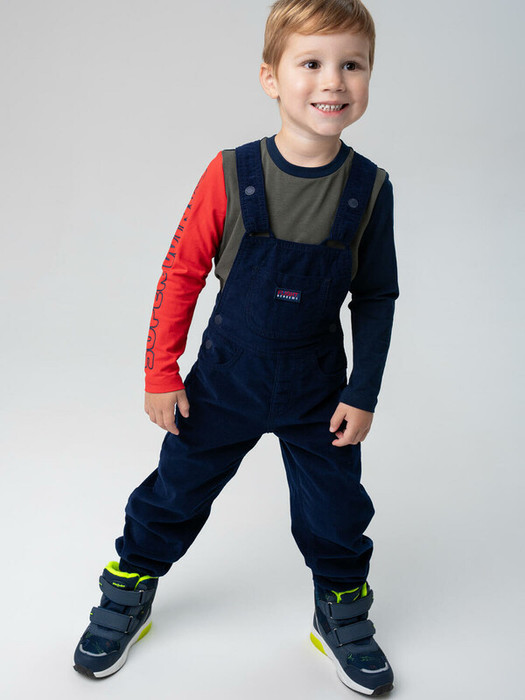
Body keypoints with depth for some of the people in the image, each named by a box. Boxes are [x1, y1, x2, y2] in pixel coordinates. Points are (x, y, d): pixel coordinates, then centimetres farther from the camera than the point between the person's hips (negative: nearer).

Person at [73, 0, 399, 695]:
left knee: (337, 509, 12)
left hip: (319, 389, 1)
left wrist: (363, 393, -2)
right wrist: (161, 374, -6)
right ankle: (128, 596, 38)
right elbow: (181, 273, -7)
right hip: (226, 378, -1)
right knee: (176, 489, 12)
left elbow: (376, 298, -1)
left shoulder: (369, 188, -10)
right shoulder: (232, 174, -14)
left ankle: (341, 611, 41)